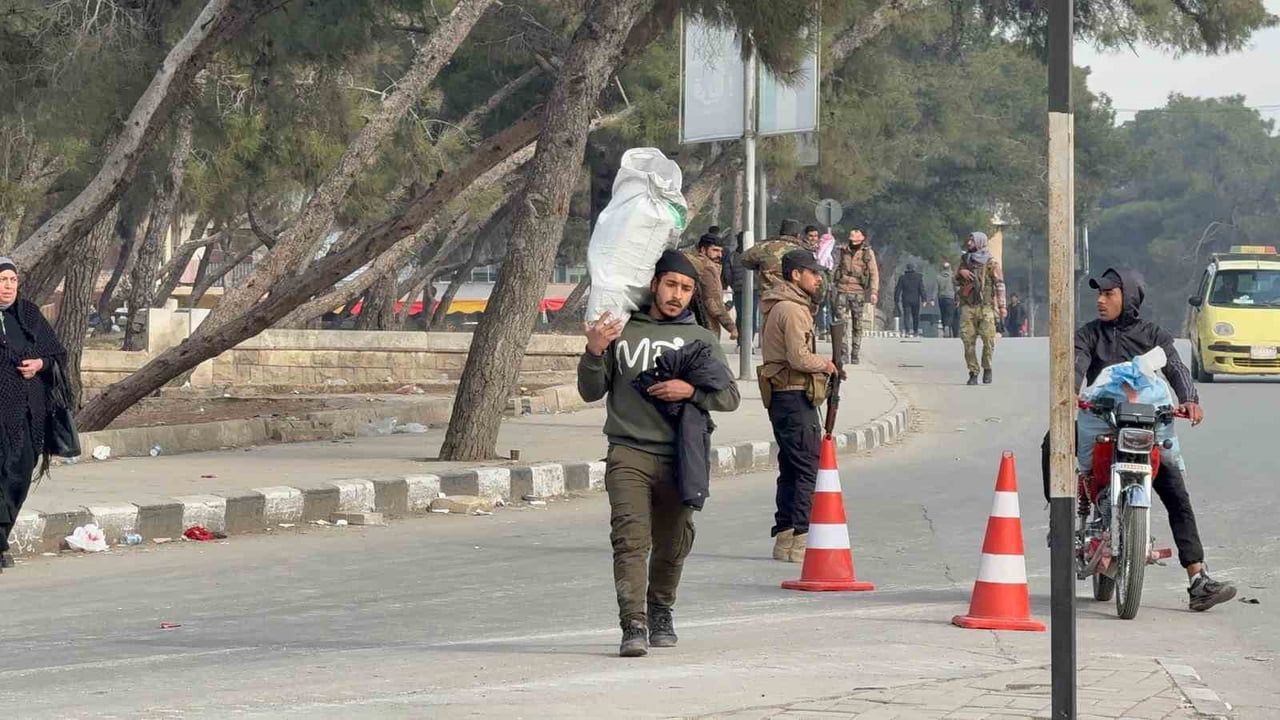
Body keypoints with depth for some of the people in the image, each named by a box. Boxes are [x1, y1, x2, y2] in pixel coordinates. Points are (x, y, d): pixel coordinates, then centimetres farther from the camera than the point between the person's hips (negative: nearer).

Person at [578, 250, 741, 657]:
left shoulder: (700, 340, 14)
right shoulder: (621, 331, 11)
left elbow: (729, 396, 8)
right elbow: (591, 392, 10)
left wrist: (691, 390, -10)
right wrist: (594, 352, -8)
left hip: (679, 457, 2)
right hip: (628, 452, -2)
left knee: (672, 545, 10)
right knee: (631, 537, -17)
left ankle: (660, 613, 32)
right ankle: (634, 626, -22)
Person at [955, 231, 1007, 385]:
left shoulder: (991, 262, 1)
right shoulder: (965, 260, 15)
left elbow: (999, 284, -2)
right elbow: (956, 281, 24)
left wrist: (1002, 306, -10)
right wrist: (961, 273, 0)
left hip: (986, 305, -4)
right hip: (968, 306, 4)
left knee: (988, 339, -8)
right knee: (968, 340, -4)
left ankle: (987, 369, 10)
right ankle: (973, 372, 1)